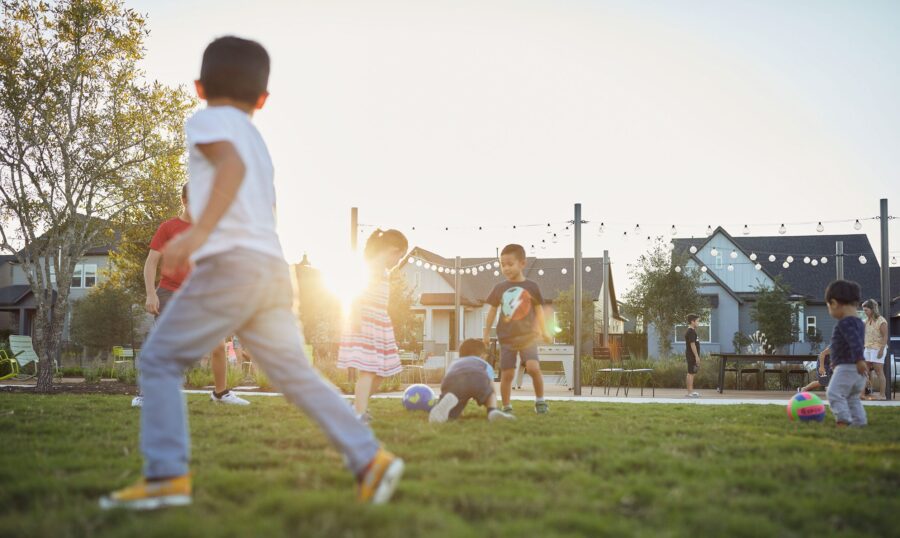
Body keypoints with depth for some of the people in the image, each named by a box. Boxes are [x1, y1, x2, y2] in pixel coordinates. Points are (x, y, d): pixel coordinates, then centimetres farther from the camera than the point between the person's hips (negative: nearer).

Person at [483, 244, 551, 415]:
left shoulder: (531, 287, 0)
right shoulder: (499, 288, 4)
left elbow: (539, 309, 10)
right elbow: (492, 311, 13)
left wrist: (543, 331, 9)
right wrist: (486, 333, 14)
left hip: (528, 336, -2)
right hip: (506, 338, 2)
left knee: (533, 367, -20)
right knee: (507, 374, 0)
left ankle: (540, 401, -1)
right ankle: (506, 407, 11)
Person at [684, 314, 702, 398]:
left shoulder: (692, 331, 17)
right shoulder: (691, 332, -16)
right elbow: (692, 344, -21)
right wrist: (696, 356, -21)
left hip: (692, 356, 11)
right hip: (692, 356, -11)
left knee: (692, 373, 13)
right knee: (691, 373, -9)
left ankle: (691, 391, 18)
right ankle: (690, 392, -8)